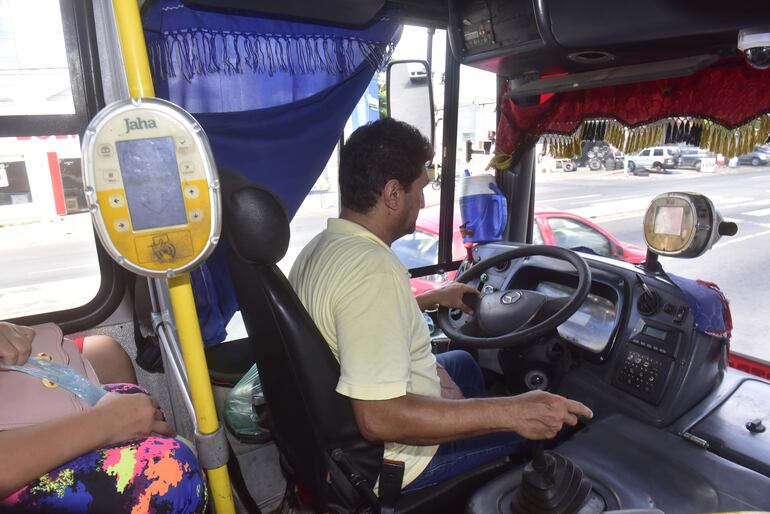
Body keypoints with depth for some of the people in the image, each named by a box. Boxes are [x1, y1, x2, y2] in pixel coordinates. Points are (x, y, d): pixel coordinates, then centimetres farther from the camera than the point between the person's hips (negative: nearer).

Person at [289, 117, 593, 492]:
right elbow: (379, 419, -36)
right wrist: (511, 413, -32)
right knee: (543, 422, 7)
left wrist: (433, 299, 17)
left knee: (463, 362, 28)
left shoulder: (320, 248, -2)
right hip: (397, 458, -9)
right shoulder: (373, 271, -33)